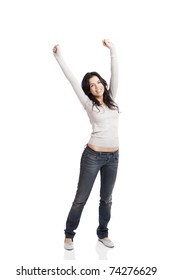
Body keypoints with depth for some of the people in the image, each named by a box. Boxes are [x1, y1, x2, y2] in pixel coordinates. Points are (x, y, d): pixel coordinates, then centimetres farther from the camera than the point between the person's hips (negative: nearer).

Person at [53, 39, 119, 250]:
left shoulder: (111, 99, 9)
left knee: (106, 198, 15)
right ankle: (69, 235, 19)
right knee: (81, 198, 4)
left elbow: (115, 74, 7)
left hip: (113, 157, 4)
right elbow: (72, 80, -3)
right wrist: (58, 56, -2)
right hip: (93, 156, -4)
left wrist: (112, 50, 4)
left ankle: (102, 233, 31)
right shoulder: (89, 104, -2)